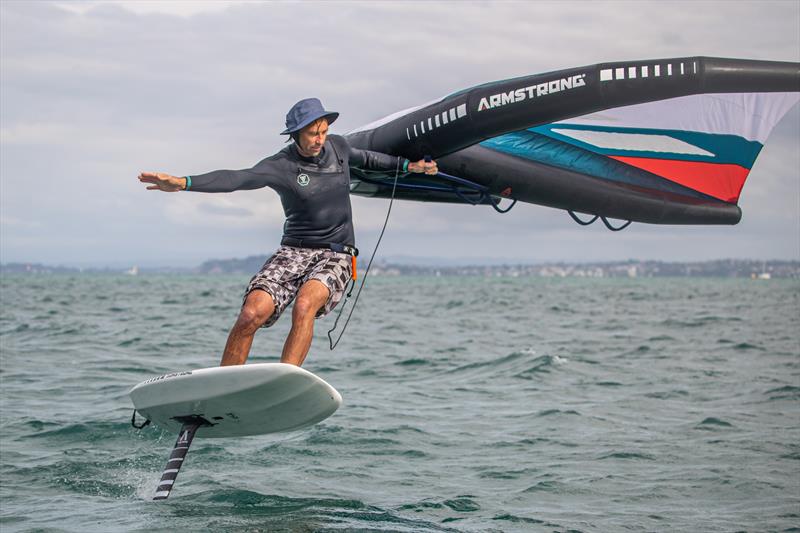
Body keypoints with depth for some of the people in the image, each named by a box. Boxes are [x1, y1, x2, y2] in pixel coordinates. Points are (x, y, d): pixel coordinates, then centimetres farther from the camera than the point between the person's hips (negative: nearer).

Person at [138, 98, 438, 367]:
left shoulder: (337, 146, 5)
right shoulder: (281, 166, -9)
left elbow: (364, 159, 29)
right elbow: (237, 179, -24)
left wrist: (408, 165, 35)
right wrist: (183, 183, -40)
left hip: (337, 255, 1)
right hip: (294, 252, -1)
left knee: (305, 304, -32)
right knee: (252, 313, -23)